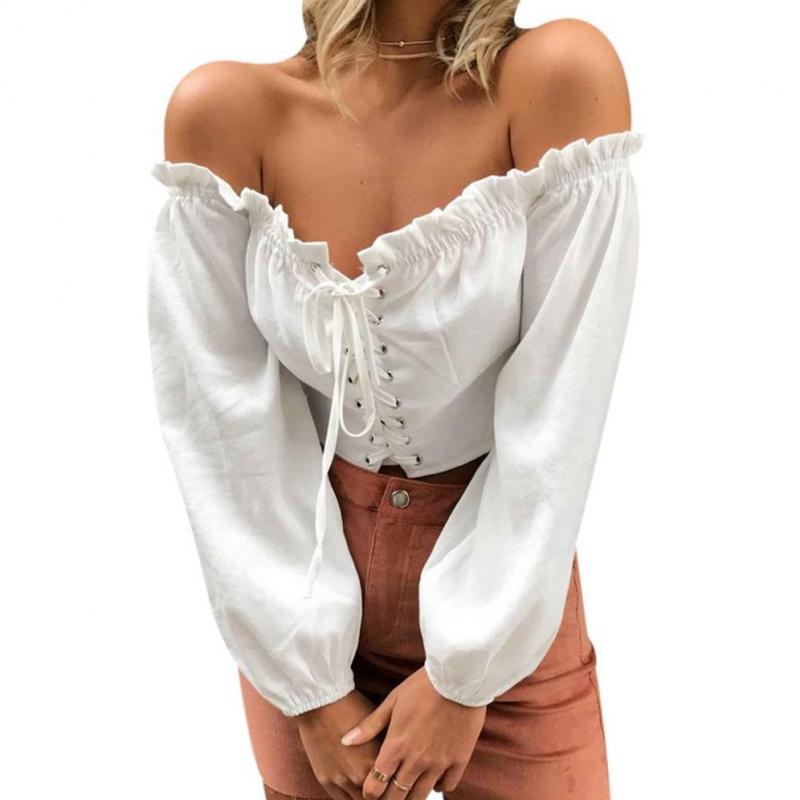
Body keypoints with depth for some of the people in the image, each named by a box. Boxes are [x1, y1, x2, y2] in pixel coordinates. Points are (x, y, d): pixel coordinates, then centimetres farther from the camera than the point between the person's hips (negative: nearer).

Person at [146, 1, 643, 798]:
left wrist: (464, 676, -11)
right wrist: (310, 686, -8)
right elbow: (223, 419, -11)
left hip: (509, 593, -1)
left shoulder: (558, 79, -17)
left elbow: (559, 411, -16)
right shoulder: (224, 109, -13)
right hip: (302, 577, 1)